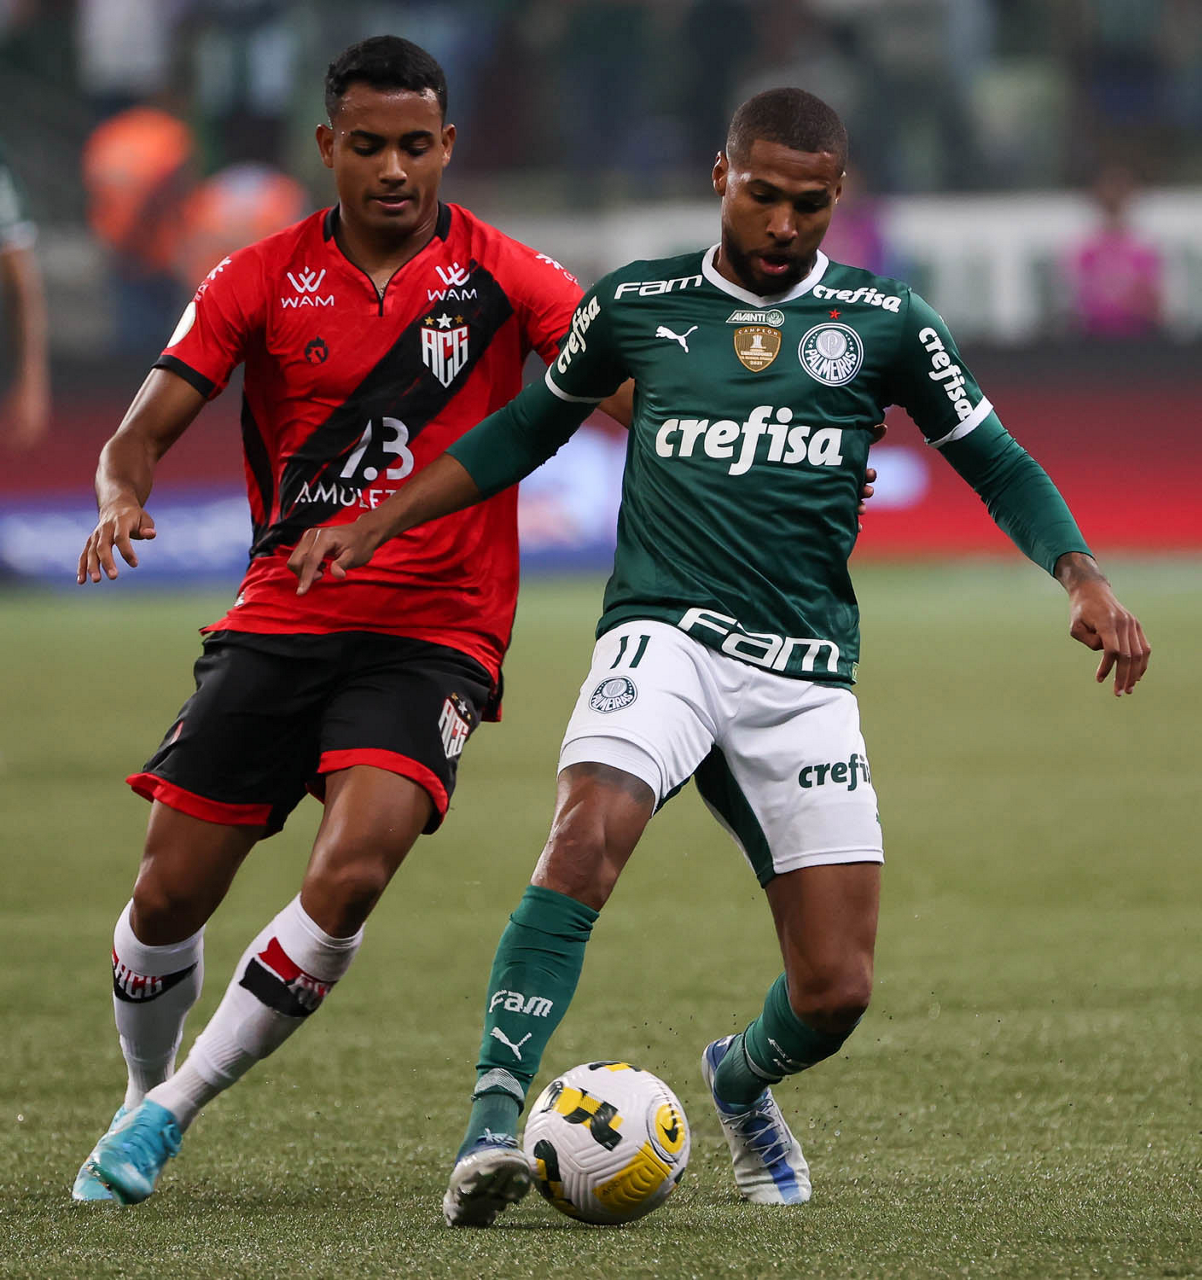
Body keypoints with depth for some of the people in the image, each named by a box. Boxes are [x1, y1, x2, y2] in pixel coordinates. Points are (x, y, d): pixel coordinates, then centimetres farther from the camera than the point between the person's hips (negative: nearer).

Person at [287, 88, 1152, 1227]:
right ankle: (492, 1121, -36)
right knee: (588, 830, -34)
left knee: (836, 992, -2)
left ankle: (742, 1078, 35)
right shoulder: (638, 305, 8)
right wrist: (373, 525, 16)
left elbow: (995, 463, 13)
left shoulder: (882, 321, 6)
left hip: (806, 676, 1)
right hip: (662, 631, -1)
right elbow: (525, 429, 21)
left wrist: (1085, 582, -3)